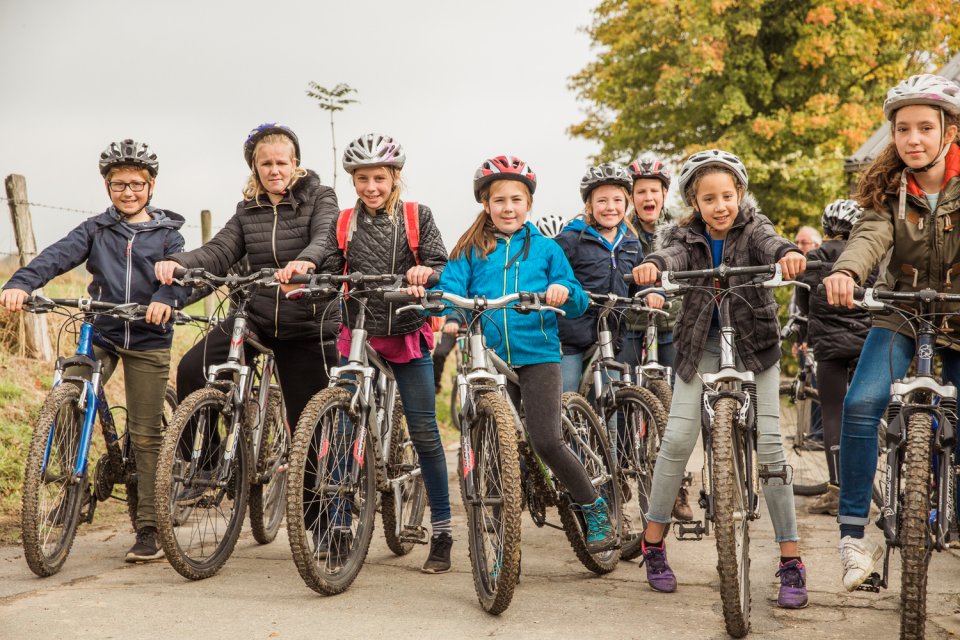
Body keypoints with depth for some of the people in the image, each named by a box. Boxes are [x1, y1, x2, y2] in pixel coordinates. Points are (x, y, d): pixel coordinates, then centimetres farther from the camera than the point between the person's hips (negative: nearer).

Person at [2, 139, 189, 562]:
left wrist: (166, 297, -35)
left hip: (148, 340, -1)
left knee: (145, 436, 1)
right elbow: (57, 256, -9)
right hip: (99, 334, 2)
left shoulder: (166, 234, 4)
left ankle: (148, 529, 8)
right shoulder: (96, 230, 7)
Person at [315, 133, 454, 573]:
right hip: (357, 338, 2)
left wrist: (425, 272, -30)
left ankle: (441, 533, 6)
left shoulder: (417, 217, 1)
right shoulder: (343, 224, 7)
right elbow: (329, 275, -1)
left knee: (424, 432, -2)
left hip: (408, 338, -2)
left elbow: (443, 267, -8)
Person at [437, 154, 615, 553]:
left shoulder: (545, 248, 10)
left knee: (546, 441, -14)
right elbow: (450, 287, -3)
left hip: (538, 356, -2)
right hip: (490, 359, 2)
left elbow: (578, 304, 6)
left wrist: (564, 292, -16)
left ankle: (595, 508, 8)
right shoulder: (471, 250, 10)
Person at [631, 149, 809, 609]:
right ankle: (653, 542, 8)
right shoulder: (687, 237, -2)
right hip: (701, 346, 1)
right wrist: (652, 266, -50)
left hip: (754, 344, -1)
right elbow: (672, 255, -24)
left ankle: (791, 562, -2)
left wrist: (788, 253, -53)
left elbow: (769, 243, -28)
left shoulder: (752, 229, -5)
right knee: (677, 439, -10)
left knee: (769, 445, -8)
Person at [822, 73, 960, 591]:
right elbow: (870, 236, -24)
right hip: (899, 314, 0)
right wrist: (845, 272, -47)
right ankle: (853, 535, -14)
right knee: (861, 406, -22)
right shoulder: (887, 189, -6)